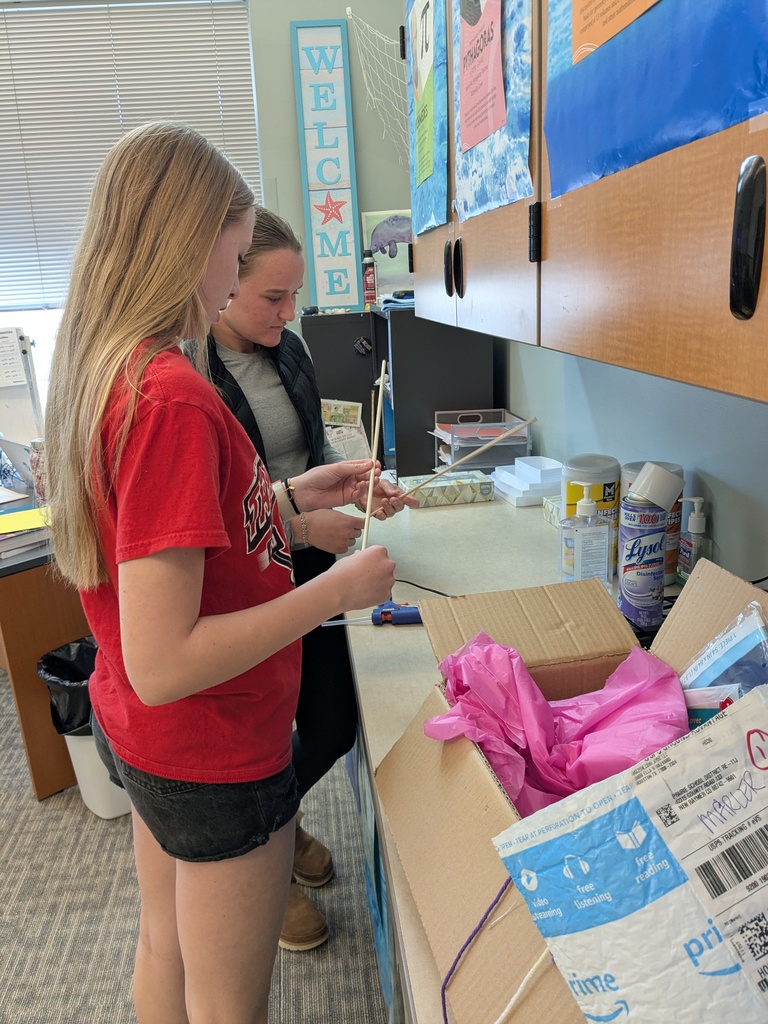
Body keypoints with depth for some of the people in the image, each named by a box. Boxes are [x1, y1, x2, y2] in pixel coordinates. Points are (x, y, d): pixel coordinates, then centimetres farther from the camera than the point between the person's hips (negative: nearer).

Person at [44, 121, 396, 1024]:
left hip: (137, 730, 9)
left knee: (165, 948, 30)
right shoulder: (172, 397, -29)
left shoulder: (104, 366, 0)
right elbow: (163, 664, -30)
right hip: (212, 754, -8)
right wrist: (337, 589, -22)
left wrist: (290, 496, 5)